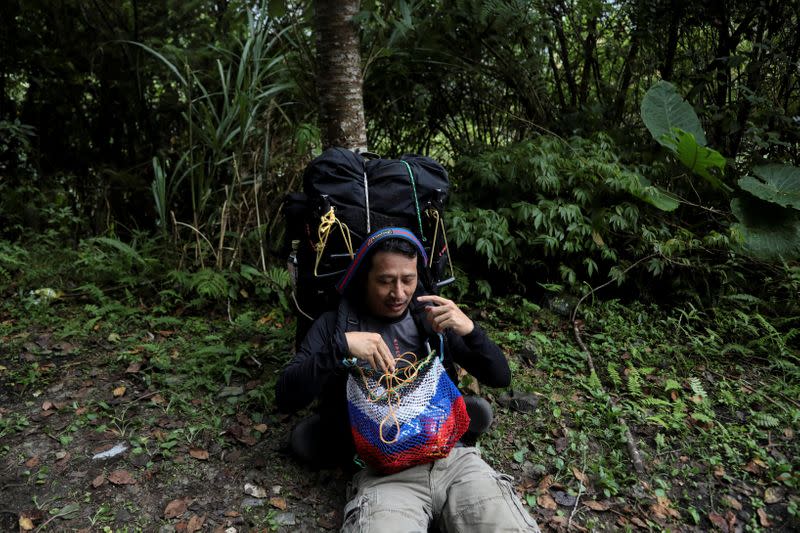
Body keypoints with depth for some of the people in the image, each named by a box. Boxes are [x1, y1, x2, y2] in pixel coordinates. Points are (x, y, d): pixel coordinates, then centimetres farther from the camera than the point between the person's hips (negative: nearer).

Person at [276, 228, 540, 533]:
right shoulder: (334, 324, 6)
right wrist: (341, 347, -18)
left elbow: (500, 378, 11)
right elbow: (286, 399, -4)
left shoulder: (431, 317, 12)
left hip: (454, 457, 3)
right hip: (383, 470, -2)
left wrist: (470, 330, -9)